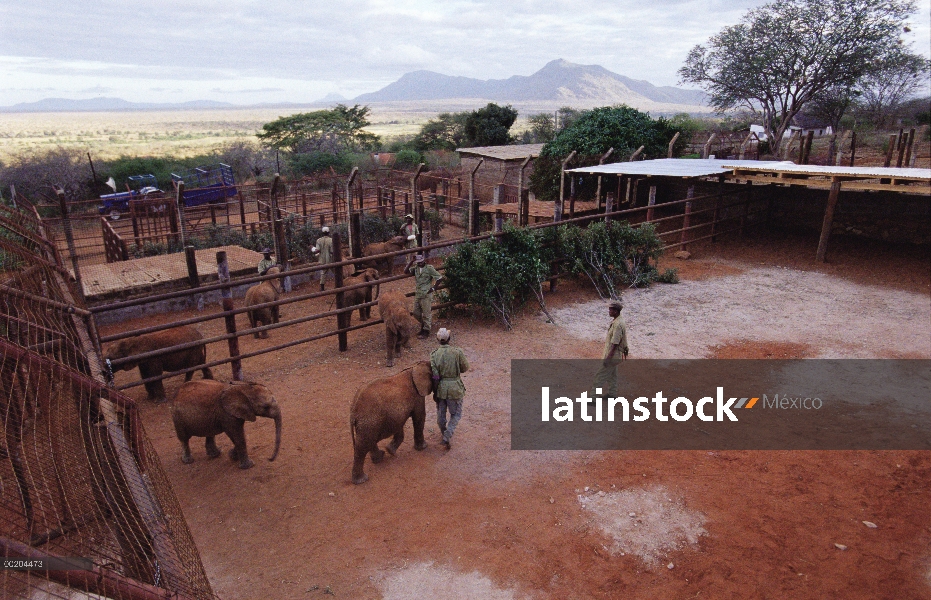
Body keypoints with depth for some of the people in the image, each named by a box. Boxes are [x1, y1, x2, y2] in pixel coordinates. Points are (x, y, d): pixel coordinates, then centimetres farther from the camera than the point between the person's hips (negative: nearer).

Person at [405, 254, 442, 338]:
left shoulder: (429, 268, -8)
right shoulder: (415, 269, 8)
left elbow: (439, 277, -7)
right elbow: (406, 271, -6)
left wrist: (434, 288, -8)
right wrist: (411, 262, -11)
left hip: (426, 294, -6)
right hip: (417, 294, 6)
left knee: (426, 313, 2)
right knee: (416, 313, 13)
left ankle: (426, 330, 13)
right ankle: (424, 324, 34)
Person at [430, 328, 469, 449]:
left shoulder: (434, 354, -11)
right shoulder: (457, 352, -16)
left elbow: (434, 376, -10)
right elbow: (465, 368, -3)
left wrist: (435, 392, 0)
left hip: (440, 388, 2)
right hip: (454, 388, -2)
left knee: (441, 413, 22)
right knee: (456, 414, 15)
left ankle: (444, 433, 42)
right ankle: (447, 437, 0)